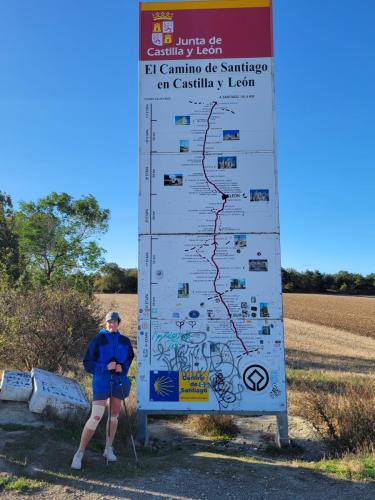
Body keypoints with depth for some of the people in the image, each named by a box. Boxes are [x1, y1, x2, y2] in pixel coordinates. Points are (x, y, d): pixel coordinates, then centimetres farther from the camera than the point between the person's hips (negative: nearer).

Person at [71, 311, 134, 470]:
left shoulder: (125, 341, 3)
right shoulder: (98, 340, -9)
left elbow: (129, 358, 16)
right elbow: (87, 364, -8)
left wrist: (122, 367, -6)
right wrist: (105, 367, -21)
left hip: (119, 381, 4)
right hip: (101, 382, -4)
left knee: (114, 415, 13)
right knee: (95, 417, -9)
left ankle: (108, 449, 30)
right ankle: (79, 454, 3)